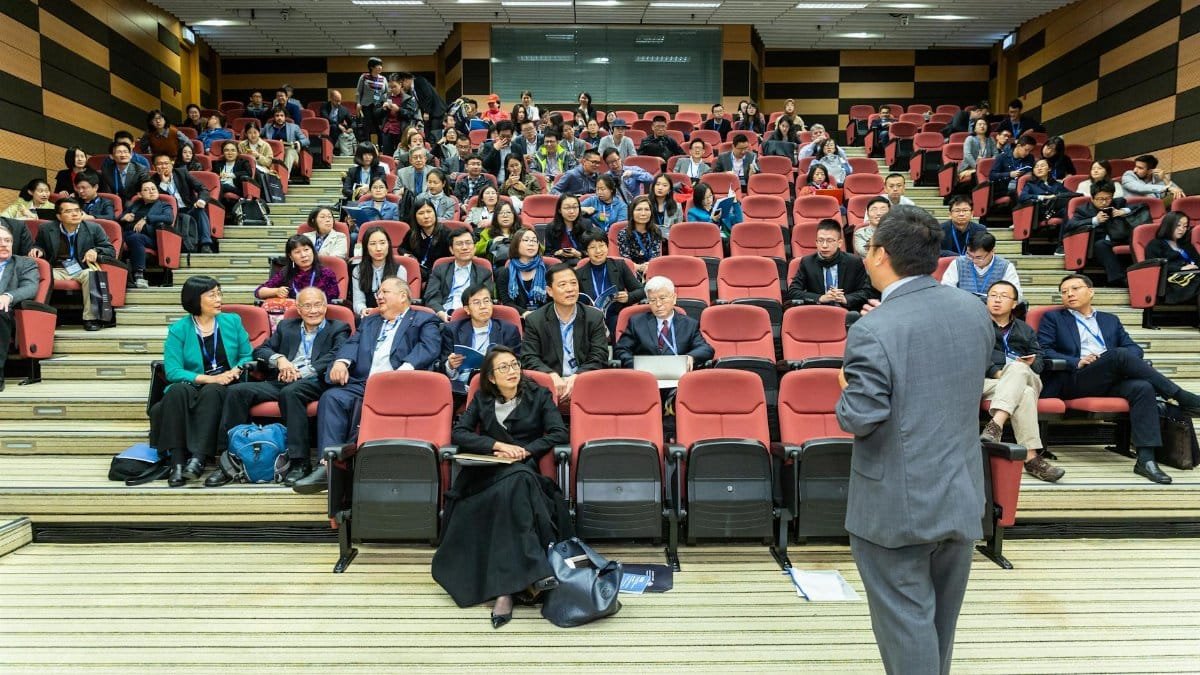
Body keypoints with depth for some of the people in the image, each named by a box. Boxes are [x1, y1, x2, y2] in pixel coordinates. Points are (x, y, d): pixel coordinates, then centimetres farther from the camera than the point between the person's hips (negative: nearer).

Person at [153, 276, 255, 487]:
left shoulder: (232, 321, 10)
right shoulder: (178, 330, 2)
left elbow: (247, 357, 12)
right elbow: (172, 371, -7)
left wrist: (236, 370, -11)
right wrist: (208, 378, -18)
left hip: (224, 388, 0)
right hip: (191, 386, 0)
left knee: (211, 392, -34)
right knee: (177, 390, -34)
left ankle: (198, 458, -41)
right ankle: (177, 461, -36)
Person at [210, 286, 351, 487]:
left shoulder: (338, 329, 13)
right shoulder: (286, 327, 27)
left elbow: (335, 357, -6)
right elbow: (260, 350, 20)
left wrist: (302, 372, -16)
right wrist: (279, 359, -3)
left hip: (313, 383, -5)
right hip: (281, 381, 5)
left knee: (290, 391, -38)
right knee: (236, 391, -17)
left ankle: (300, 462, -34)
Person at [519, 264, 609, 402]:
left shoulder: (595, 317, 8)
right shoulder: (534, 320, 7)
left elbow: (599, 357, 1)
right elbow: (529, 358, 0)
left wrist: (576, 378, -18)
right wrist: (553, 376, -21)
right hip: (549, 383, -1)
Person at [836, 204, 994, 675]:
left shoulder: (872, 332, -23)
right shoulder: (974, 310, -1)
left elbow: (859, 419, -23)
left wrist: (847, 389, -1)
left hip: (897, 504, -7)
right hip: (962, 495, 7)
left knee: (906, 623, 7)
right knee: (941, 621, 23)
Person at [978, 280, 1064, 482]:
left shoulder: (1025, 330, 34)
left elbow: (1040, 360, 20)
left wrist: (1031, 363, -6)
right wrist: (995, 371, -13)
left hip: (1026, 378, 2)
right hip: (989, 380, -2)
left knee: (1017, 368, -37)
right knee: (1024, 394, -36)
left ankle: (996, 425, -53)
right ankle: (1031, 457, -47)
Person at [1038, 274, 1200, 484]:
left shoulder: (1110, 320, 29)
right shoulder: (1053, 318, 17)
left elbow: (1134, 348, 18)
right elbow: (1044, 351, 3)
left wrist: (1127, 361, -6)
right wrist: (1076, 362, -13)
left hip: (1111, 381, 4)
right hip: (1074, 382, -4)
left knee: (1143, 388, -29)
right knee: (1120, 355, -29)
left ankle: (1146, 459, -35)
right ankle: (1182, 398, -22)